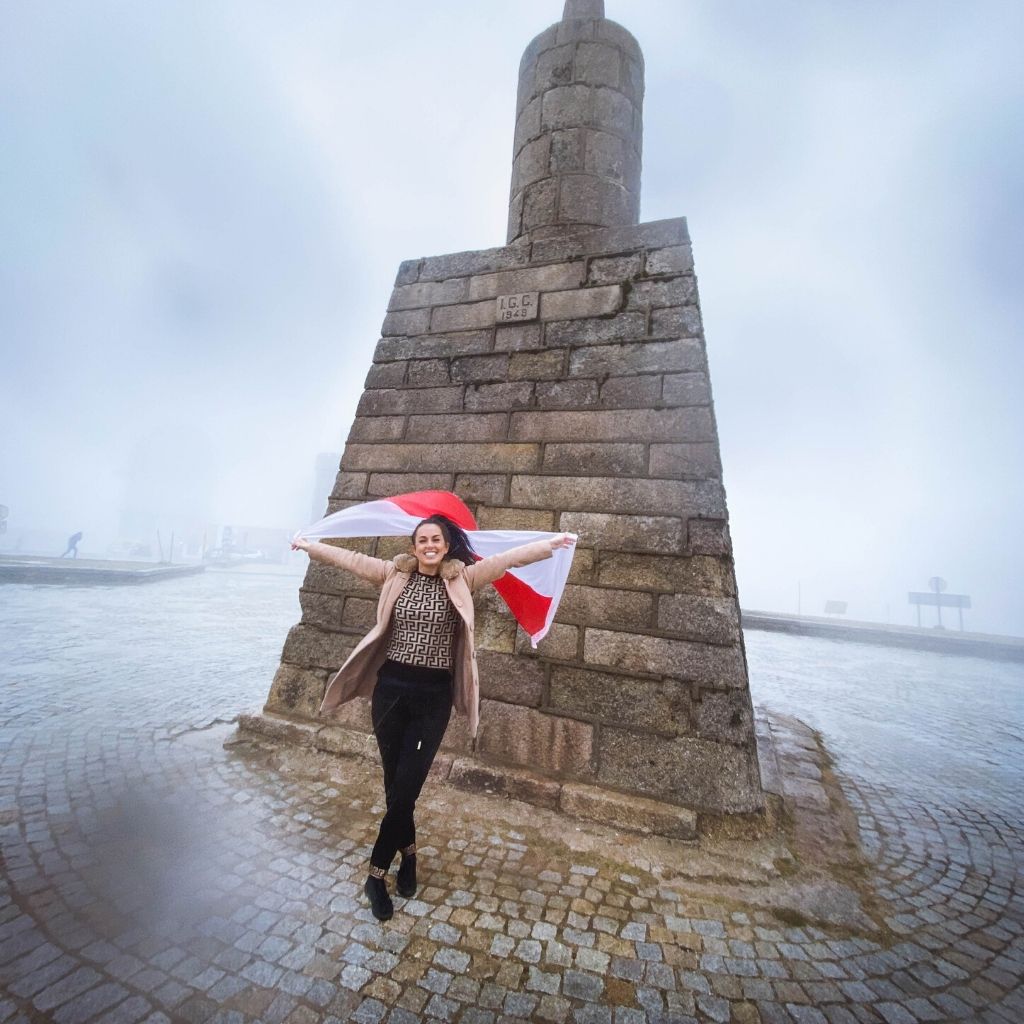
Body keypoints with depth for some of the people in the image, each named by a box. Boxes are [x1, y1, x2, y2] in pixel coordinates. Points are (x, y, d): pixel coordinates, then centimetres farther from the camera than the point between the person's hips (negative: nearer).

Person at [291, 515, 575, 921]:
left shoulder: (462, 579, -3)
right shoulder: (395, 574, 3)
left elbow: (506, 559, -12)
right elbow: (351, 558, 5)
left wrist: (552, 543, -17)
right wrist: (309, 545, 7)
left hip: (434, 695, -2)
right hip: (391, 688, 2)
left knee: (406, 786, 2)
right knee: (395, 783, 14)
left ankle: (377, 873, 24)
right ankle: (408, 850, 39)